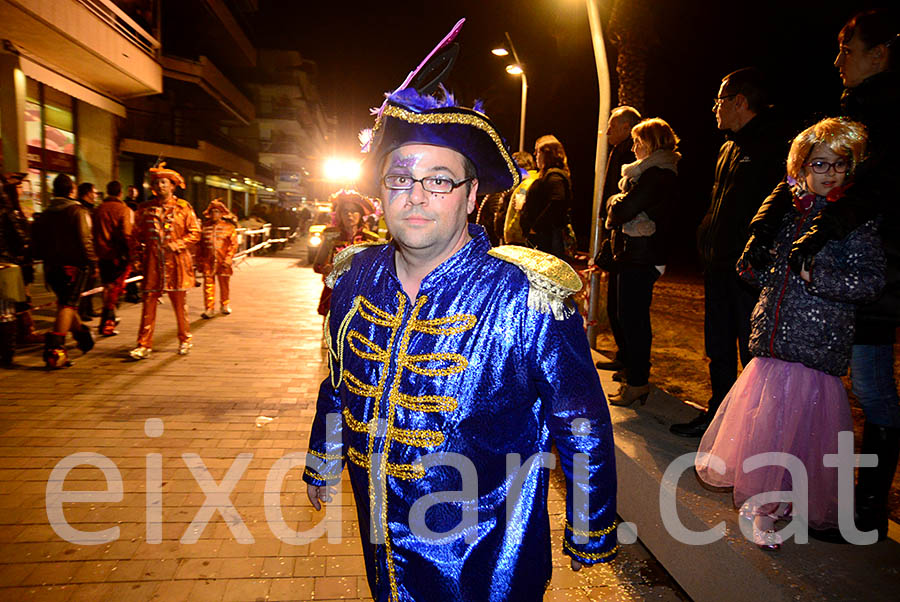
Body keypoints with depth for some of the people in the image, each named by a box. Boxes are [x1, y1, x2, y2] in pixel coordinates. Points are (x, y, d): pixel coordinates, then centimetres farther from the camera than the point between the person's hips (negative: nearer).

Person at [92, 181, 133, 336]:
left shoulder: (97, 210, 8)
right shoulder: (124, 210, -8)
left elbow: (93, 234, 11)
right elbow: (127, 235, -16)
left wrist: (97, 253, 19)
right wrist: (131, 256, -12)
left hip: (102, 255, 5)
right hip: (118, 255, -5)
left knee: (108, 288, 19)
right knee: (115, 289, 0)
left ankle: (110, 318, 33)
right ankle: (106, 324, -3)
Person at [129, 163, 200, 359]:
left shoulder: (183, 207, 2)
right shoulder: (145, 208, 9)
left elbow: (195, 233, 2)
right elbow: (137, 235, 15)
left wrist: (176, 245, -11)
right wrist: (137, 257, 5)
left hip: (176, 262, -2)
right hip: (152, 262, 2)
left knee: (180, 303, 6)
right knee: (149, 303, -1)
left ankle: (185, 341, 21)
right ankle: (144, 345, 3)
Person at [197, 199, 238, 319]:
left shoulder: (229, 226, 0)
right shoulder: (205, 226, 7)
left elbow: (234, 244, -2)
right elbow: (199, 244, 12)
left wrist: (228, 259, -10)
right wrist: (199, 260, 8)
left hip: (223, 261, -1)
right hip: (208, 260, 1)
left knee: (224, 284, 10)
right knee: (208, 284, -2)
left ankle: (225, 305, 28)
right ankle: (209, 309, 3)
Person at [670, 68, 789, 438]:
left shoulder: (774, 144, -10)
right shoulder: (729, 149, 18)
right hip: (720, 266, 9)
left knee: (752, 351, 0)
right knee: (719, 348, 16)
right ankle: (718, 414, 30)